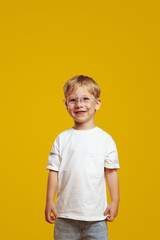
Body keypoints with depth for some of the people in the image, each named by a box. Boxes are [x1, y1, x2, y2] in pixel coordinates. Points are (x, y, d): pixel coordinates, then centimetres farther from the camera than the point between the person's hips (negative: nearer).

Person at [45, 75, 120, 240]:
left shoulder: (105, 139, -1)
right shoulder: (62, 139, 1)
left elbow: (111, 171, 3)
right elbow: (54, 171, 3)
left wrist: (115, 201, 2)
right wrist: (49, 201, 1)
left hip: (96, 215, -1)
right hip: (65, 215, 1)